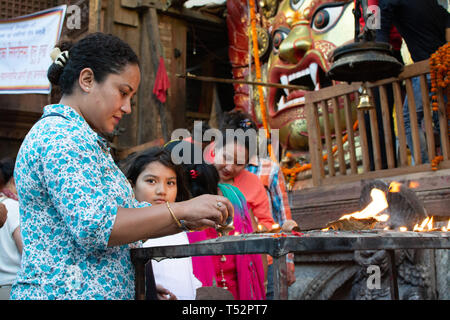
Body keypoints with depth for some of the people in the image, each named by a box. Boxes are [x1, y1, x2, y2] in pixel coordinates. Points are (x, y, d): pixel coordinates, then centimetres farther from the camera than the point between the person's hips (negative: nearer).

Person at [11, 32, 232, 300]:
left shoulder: (84, 139, 16)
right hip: (67, 292, -9)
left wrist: (190, 220, 1)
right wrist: (183, 210, -20)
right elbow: (93, 227, -25)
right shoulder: (61, 135, -15)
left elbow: (127, 219, 13)